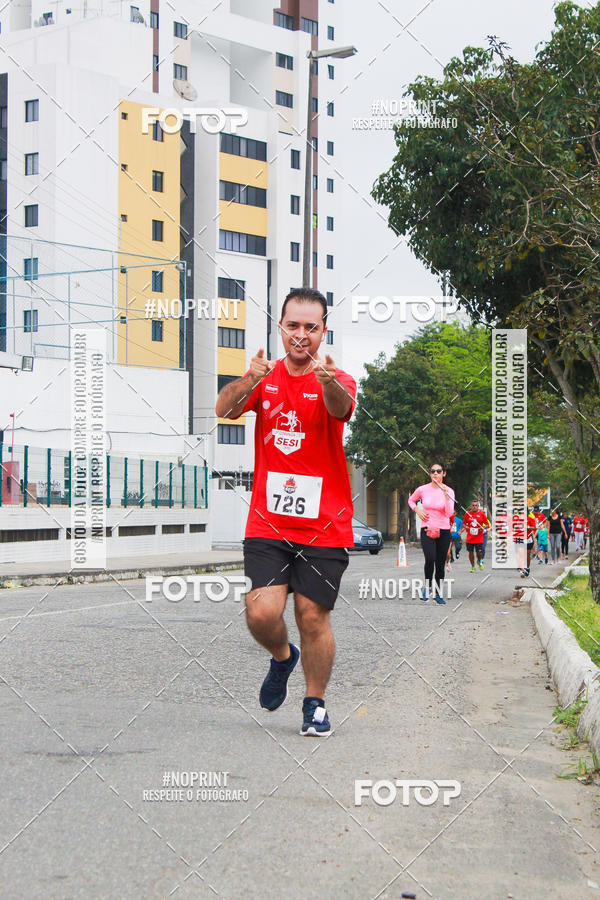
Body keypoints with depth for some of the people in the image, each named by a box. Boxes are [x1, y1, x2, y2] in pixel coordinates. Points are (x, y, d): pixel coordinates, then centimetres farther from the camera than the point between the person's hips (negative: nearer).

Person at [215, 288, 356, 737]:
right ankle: (282, 657, 24)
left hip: (324, 527, -1)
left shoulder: (336, 381, -2)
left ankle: (316, 703, 23)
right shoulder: (266, 377, 6)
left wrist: (329, 383, -49)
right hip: (267, 522, 2)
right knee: (261, 614, -11)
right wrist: (248, 381, -34)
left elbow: (341, 409, -26)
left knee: (314, 617, 1)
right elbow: (224, 409, -12)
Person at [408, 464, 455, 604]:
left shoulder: (449, 491, -1)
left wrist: (445, 494, -19)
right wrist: (417, 511, 3)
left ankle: (438, 593, 18)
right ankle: (427, 586, -3)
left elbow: (449, 513, -12)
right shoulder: (422, 489, 1)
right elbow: (411, 500, 21)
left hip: (443, 531, 1)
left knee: (440, 564, 4)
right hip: (427, 530, -1)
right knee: (430, 558, -24)